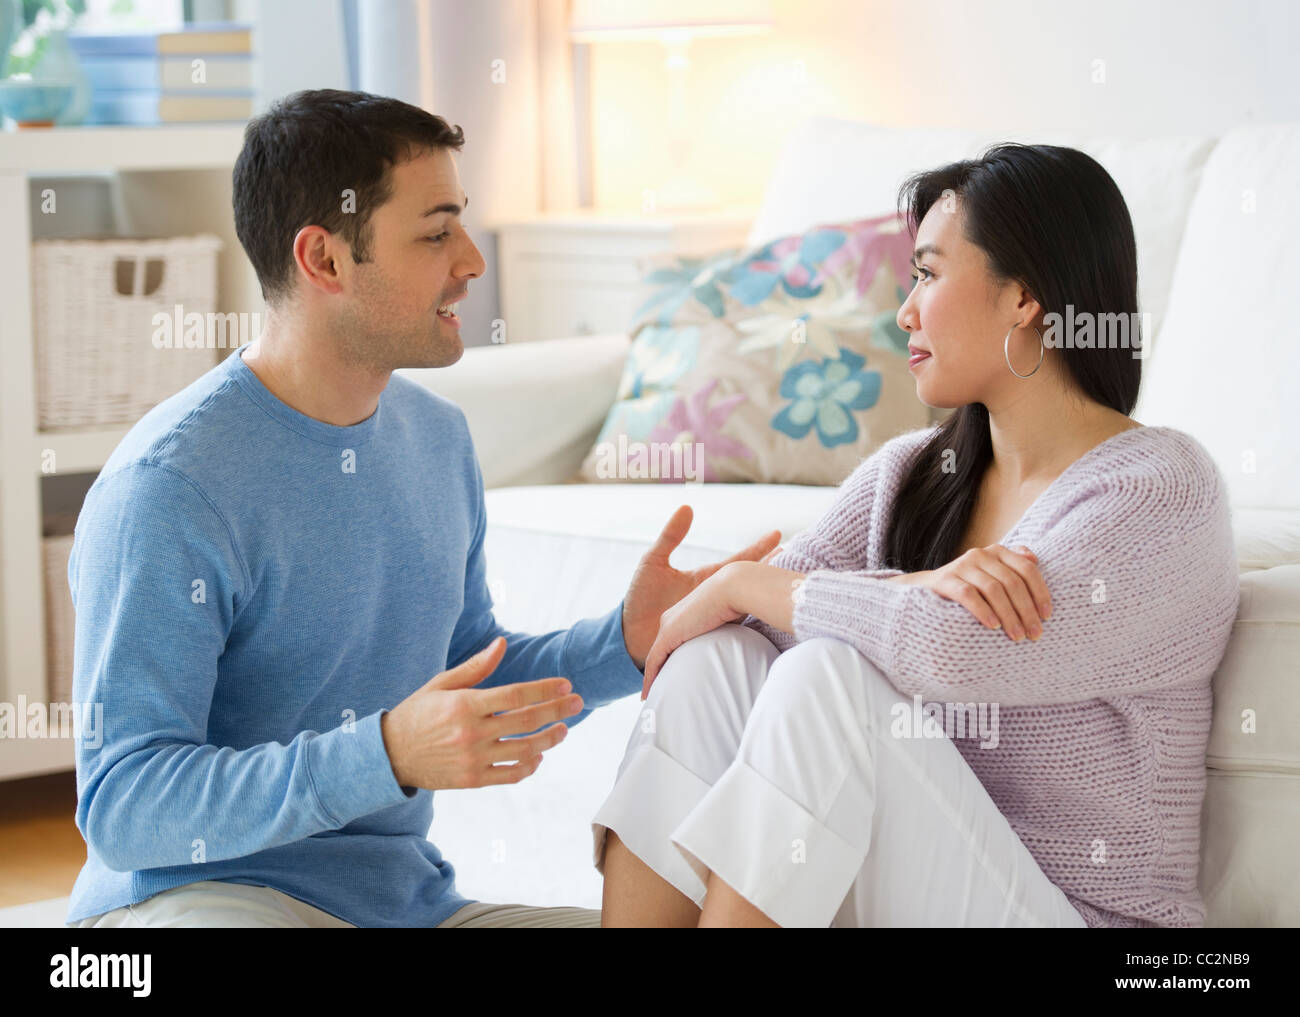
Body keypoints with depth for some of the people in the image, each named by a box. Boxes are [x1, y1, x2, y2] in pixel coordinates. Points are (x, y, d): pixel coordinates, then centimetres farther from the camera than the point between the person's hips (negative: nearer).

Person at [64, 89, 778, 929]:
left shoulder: (437, 436, 9)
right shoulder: (167, 487, -17)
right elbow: (121, 808, -21)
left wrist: (628, 641, 2)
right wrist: (388, 757, -32)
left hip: (409, 897, 7)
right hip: (191, 892, -6)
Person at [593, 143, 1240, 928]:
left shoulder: (1163, 488, -10)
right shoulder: (907, 474, 12)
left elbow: (956, 649, -26)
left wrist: (742, 584, -10)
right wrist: (913, 588, -20)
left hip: (1078, 908, -6)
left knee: (827, 677, -26)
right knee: (715, 657, -15)